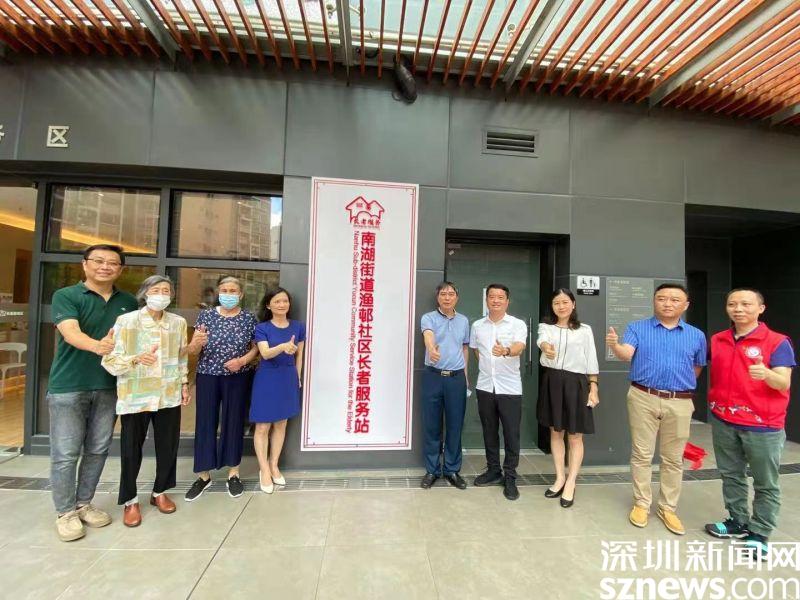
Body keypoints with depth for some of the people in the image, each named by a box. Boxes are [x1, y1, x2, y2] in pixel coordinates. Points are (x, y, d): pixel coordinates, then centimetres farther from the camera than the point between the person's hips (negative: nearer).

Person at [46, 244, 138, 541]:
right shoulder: (65, 296, -6)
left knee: (97, 450, 13)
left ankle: (84, 503, 29)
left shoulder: (129, 302, 6)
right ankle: (65, 512, 22)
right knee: (65, 453, 5)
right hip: (68, 386, -3)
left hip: (110, 386, 4)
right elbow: (70, 332, -22)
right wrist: (97, 346, -41)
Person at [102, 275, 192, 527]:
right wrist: (137, 359, -28)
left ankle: (160, 492, 34)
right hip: (135, 397, -3)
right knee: (131, 449, 9)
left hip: (169, 395, 3)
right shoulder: (125, 321, -8)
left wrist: (184, 384, 9)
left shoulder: (178, 322, 3)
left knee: (168, 446, 12)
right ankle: (130, 501, 31)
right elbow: (110, 360, -10)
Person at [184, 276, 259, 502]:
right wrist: (196, 342, -24)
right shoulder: (206, 316, -1)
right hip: (207, 376, 1)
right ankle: (203, 475, 27)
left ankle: (233, 473, 25)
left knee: (234, 422, 8)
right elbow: (192, 351, -1)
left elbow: (256, 347, 2)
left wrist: (242, 360, -16)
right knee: (205, 424, 8)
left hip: (238, 378, -1)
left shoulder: (249, 318, -3)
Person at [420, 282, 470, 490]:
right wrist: (432, 349, -47)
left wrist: (464, 374, 14)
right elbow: (428, 335, -25)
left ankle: (452, 470, 26)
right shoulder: (428, 318, -4)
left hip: (456, 378, 3)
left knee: (455, 425, 9)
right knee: (431, 425, 7)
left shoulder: (463, 321, 9)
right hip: (433, 376, -2)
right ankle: (432, 470, 23)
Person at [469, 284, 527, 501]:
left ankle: (510, 477, 21)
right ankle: (493, 471, 31)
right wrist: (487, 366, 9)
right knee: (489, 432, 14)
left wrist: (506, 351, -45)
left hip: (510, 388, -3)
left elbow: (520, 346, -24)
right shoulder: (477, 326, 5)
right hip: (485, 386, 3)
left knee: (511, 434, 4)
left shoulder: (518, 324, -5)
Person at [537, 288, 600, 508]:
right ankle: (560, 478, 28)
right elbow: (542, 339, -20)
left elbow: (591, 361, 3)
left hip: (576, 383, -1)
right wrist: (546, 347, -44)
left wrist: (593, 389, -3)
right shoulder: (545, 327, 4)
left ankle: (570, 484, 19)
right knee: (556, 432, 12)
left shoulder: (585, 330, 3)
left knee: (575, 436, 6)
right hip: (552, 382, 2)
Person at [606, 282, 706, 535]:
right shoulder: (637, 328, -1)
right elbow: (627, 354, -17)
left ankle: (668, 508, 27)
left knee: (673, 459, 12)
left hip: (680, 403, 2)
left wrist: (683, 387, 14)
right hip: (643, 399, -2)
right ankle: (641, 504, 21)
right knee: (641, 455, 7)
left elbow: (697, 368, 18)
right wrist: (615, 345, -37)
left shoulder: (696, 335, 7)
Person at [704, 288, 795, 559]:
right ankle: (737, 521, 31)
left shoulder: (777, 342, -7)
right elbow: (707, 371, 15)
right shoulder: (717, 340, 5)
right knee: (731, 475, 15)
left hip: (763, 425, -4)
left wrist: (766, 374, -33)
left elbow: (784, 383, -15)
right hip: (723, 422, 4)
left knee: (765, 483, 8)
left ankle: (759, 534, 22)